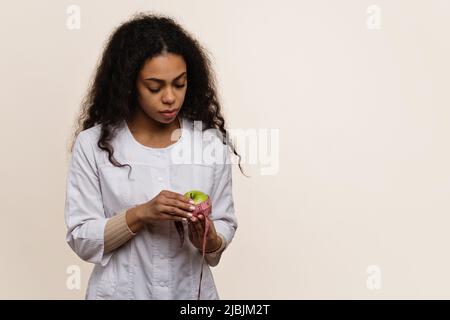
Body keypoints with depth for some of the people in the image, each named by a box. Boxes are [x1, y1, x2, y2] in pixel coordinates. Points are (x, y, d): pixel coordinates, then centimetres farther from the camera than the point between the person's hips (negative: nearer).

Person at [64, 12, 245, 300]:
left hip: (192, 291, 2)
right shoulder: (93, 144, -11)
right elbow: (81, 240, -11)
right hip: (120, 291, -1)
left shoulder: (211, 142, -5)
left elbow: (225, 225, 1)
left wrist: (209, 240, -20)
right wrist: (140, 214, -24)